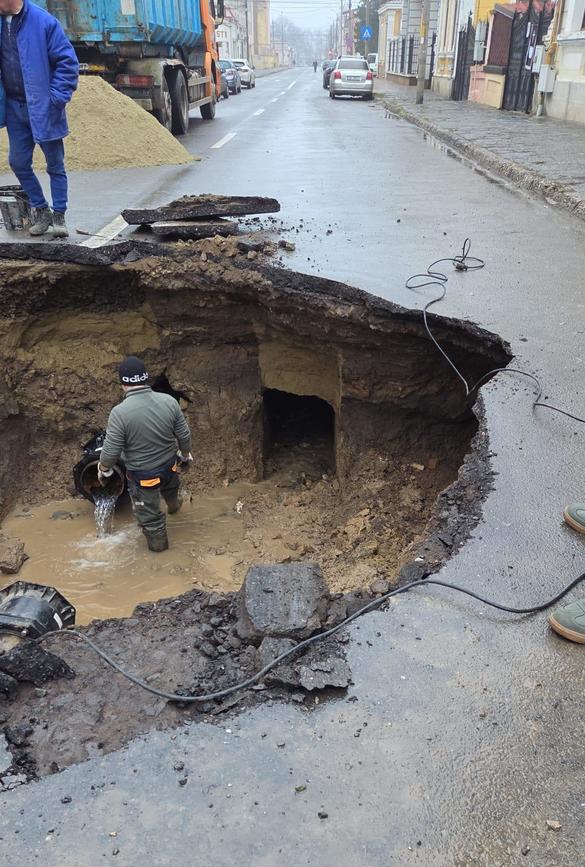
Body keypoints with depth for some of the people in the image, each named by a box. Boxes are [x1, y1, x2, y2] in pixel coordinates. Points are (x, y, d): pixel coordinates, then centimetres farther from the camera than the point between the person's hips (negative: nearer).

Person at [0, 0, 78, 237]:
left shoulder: (44, 22, -11)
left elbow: (67, 62, -11)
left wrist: (57, 97, -16)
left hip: (43, 108, -5)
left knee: (55, 165, 3)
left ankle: (59, 216, 13)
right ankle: (40, 210, 22)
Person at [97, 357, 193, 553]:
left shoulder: (119, 412, -29)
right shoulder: (169, 401, -18)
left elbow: (111, 451, -22)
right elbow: (184, 435, -7)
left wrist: (103, 469, 0)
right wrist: (186, 454, 13)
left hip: (143, 475, -4)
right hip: (169, 465, 5)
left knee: (149, 513, 23)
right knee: (170, 488, 39)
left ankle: (158, 543, 45)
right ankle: (174, 506, 69)